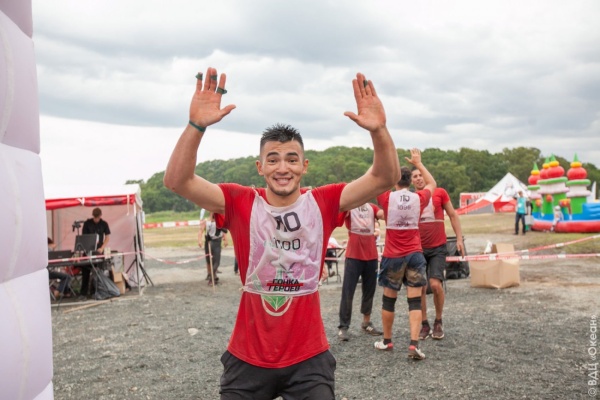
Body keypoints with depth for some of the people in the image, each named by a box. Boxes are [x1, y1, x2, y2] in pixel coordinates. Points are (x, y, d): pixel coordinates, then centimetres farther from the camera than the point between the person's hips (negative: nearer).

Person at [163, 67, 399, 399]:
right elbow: (177, 181, -18)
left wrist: (379, 130, -30)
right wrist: (196, 126, -32)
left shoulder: (323, 203, -6)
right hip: (248, 358, 1)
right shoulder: (240, 203, -8)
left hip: (309, 357, 0)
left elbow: (385, 178, -12)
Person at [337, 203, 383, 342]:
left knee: (369, 291, 13)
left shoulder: (372, 207, 9)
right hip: (353, 256, -4)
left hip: (371, 255, 4)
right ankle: (343, 327, 4)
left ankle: (366, 322, 28)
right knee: (348, 292, -4)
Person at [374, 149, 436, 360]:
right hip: (415, 254, 1)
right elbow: (432, 184, 18)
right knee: (415, 301, 2)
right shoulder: (419, 198, -2)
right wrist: (418, 163, 23)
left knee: (388, 300, 13)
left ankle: (386, 341, 25)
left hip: (393, 256, -1)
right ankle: (414, 344, -8)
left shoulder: (387, 198, -9)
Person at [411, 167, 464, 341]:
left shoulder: (440, 193, -1)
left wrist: (459, 238, 0)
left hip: (438, 248, -2)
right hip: (418, 248, 2)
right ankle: (424, 325, 16)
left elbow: (453, 215, 6)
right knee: (420, 288, 2)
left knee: (435, 284, -13)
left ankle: (438, 322, 8)